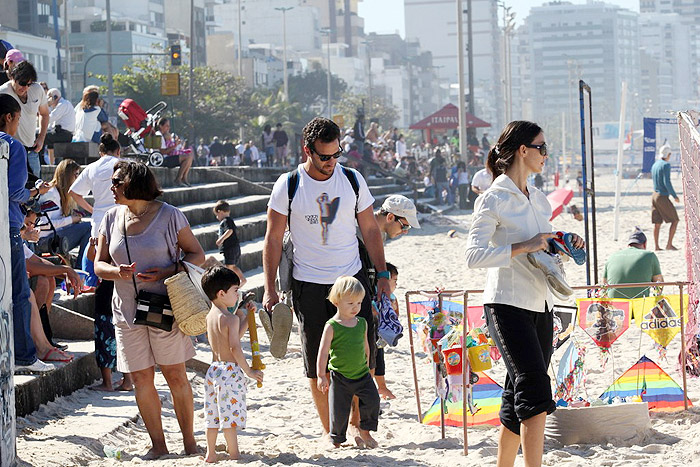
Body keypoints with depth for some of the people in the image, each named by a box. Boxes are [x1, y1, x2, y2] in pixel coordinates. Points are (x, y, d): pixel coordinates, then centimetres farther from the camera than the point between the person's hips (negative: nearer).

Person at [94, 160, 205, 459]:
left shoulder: (168, 215, -5)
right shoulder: (112, 219, 6)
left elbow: (197, 255, -1)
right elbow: (99, 265, 10)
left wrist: (166, 272, -17)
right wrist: (117, 272, -13)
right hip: (127, 310, 4)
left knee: (175, 375, 0)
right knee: (141, 379, 4)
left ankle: (189, 441, 11)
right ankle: (158, 445, 12)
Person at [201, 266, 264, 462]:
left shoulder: (210, 316, 10)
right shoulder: (231, 319, -15)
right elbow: (235, 348, -20)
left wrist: (246, 319, 19)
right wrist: (249, 371, -14)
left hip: (214, 369, 8)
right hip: (230, 370, -8)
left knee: (213, 415, 14)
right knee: (231, 415, -2)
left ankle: (210, 453, 19)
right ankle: (234, 454, 3)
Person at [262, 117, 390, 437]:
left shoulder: (352, 180, 2)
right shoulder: (288, 185, -5)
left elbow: (370, 229, 11)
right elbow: (273, 239, 0)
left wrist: (382, 274, 5)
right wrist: (269, 289, -5)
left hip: (352, 277, 2)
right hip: (309, 284, -2)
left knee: (364, 355, -4)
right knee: (318, 364, 1)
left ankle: (358, 422, 15)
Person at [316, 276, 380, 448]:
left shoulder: (362, 323, 4)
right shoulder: (332, 327, -11)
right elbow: (323, 352, -11)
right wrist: (321, 376, -14)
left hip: (361, 374, 4)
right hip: (339, 377, -4)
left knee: (372, 400, -9)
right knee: (339, 410, -1)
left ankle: (365, 432, 13)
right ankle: (337, 440, 19)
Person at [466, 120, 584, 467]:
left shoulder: (538, 199, 15)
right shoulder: (494, 200, -9)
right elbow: (474, 255, -19)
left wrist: (567, 247, 6)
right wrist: (523, 247, -22)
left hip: (539, 306, 8)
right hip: (507, 305, -8)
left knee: (518, 398, 11)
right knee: (536, 391, -16)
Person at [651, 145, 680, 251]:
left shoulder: (654, 165, 12)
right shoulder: (666, 165, -13)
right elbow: (667, 182, -19)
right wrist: (675, 196, -13)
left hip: (654, 195, 8)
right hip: (663, 197, -8)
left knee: (657, 223, 9)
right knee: (674, 220, 2)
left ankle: (656, 246, 6)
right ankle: (669, 244, -3)